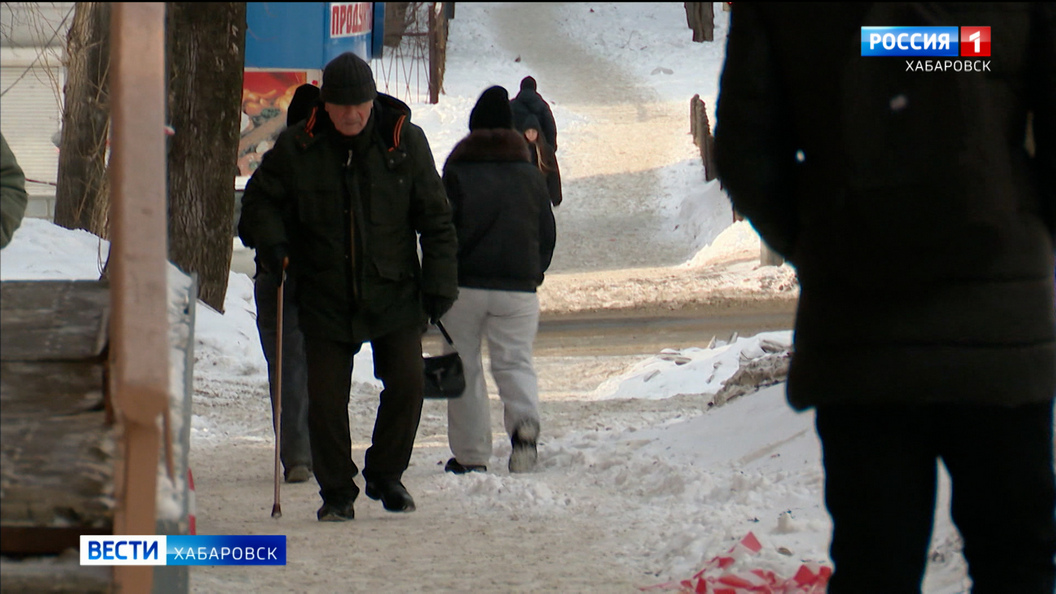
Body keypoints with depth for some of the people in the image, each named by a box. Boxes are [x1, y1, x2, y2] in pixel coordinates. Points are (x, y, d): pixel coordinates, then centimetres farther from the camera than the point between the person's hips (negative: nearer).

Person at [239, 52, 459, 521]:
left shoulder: (405, 141, -4)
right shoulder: (297, 148, -4)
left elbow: (435, 218, 2)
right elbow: (259, 200, 9)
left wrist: (440, 284, -2)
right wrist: (273, 245, -10)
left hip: (394, 294, 0)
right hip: (324, 299, 0)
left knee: (407, 382, -6)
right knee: (326, 398, -2)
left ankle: (386, 474, 16)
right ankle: (337, 491, 13)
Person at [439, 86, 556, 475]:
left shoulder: (456, 173, -2)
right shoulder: (530, 175, 8)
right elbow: (547, 235, 10)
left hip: (464, 286, -2)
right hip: (518, 287, 2)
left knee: (464, 368, 8)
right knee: (514, 360, 5)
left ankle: (470, 455, 6)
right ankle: (524, 421, -27)